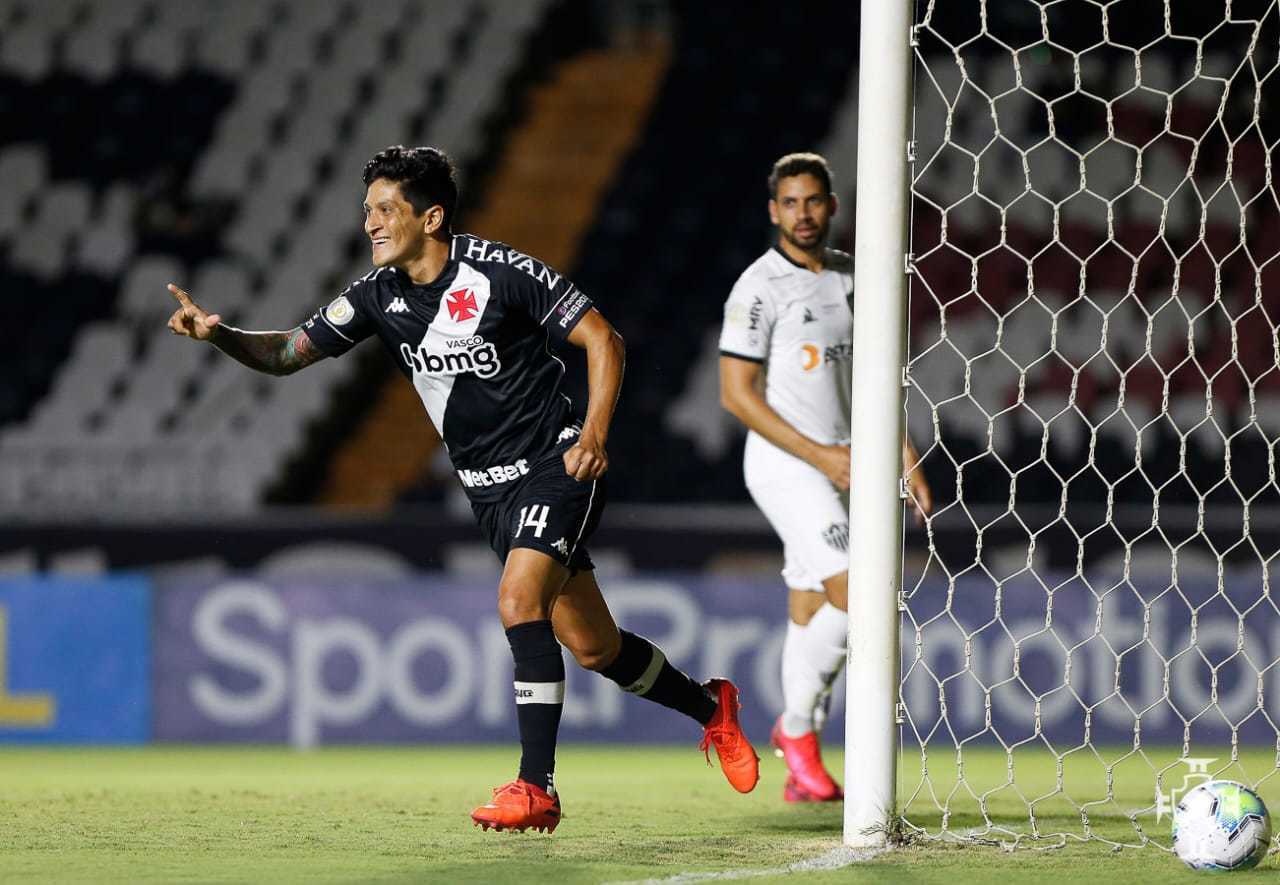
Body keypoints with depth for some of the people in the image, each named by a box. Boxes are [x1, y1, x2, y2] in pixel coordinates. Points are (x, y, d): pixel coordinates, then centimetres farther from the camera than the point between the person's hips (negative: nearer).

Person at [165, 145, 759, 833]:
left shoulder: (500, 272, -16)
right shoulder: (379, 296, 0)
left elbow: (602, 339, -10)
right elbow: (288, 353, 0)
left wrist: (595, 431, -20)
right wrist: (219, 334, -18)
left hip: (556, 467, -6)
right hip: (489, 490, 6)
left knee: (518, 600, -26)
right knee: (590, 647, 9)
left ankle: (536, 788, -21)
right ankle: (709, 708, 35)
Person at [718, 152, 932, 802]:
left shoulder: (851, 279, 12)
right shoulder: (760, 288, -10)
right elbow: (737, 394, -13)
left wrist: (907, 459, 11)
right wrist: (819, 455, -16)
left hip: (842, 467, 7)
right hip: (785, 465, -7)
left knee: (811, 613, 8)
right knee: (854, 599, -18)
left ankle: (799, 772, 12)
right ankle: (797, 725, 0)